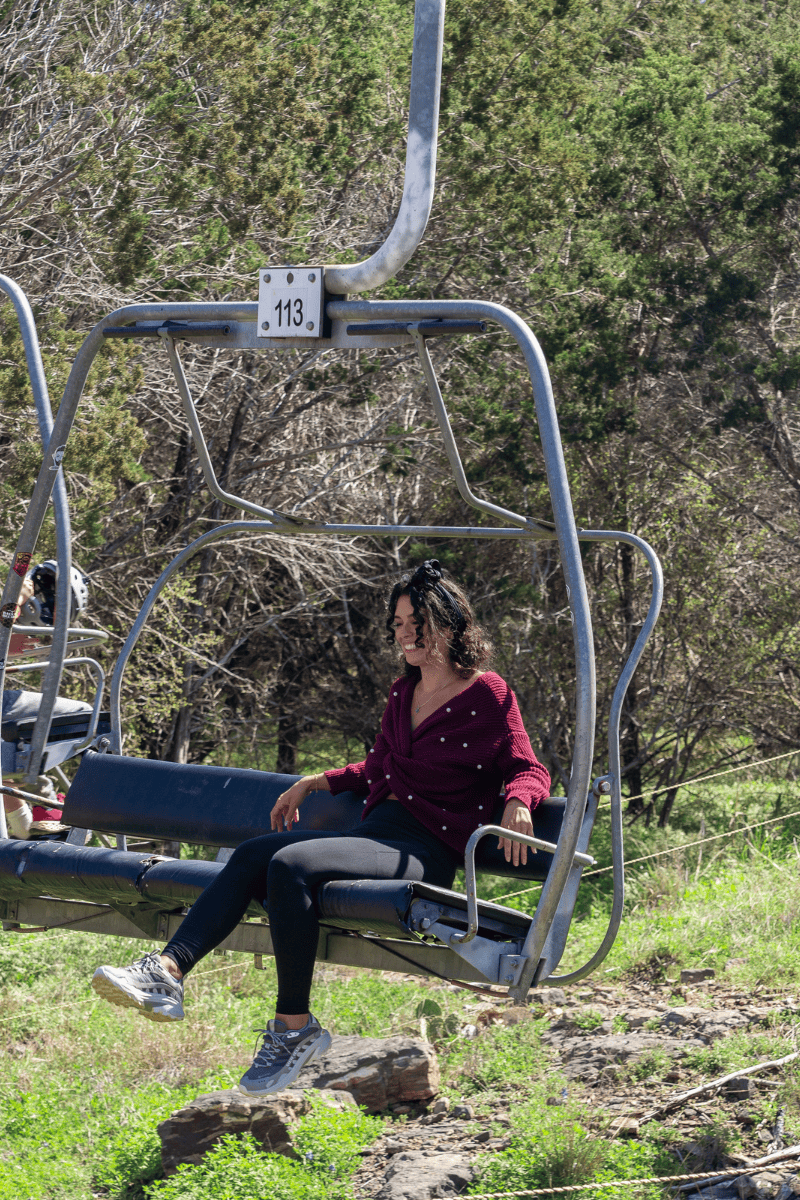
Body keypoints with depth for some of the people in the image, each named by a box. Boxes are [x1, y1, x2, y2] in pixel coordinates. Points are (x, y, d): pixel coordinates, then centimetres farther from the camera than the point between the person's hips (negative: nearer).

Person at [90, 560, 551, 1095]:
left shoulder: (488, 694, 0)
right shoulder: (404, 691, 21)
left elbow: (529, 770, -1)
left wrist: (518, 801, -22)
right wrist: (317, 782, 25)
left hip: (425, 851, -7)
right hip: (374, 832, 8)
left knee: (290, 865, -30)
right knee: (253, 854, -16)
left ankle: (295, 1025, -24)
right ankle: (168, 972, -30)